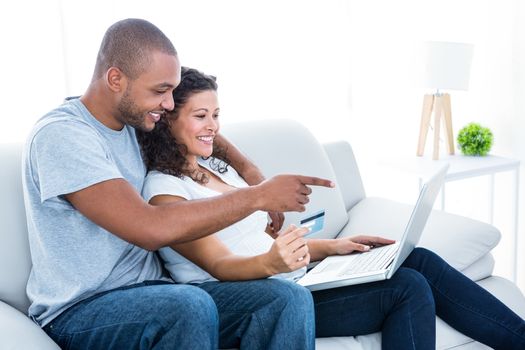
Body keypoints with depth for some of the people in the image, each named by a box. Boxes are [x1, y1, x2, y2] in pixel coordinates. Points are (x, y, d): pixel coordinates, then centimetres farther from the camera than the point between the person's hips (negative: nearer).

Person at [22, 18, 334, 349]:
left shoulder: (131, 117, 6)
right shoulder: (61, 135, -18)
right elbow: (151, 229, -29)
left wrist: (250, 170, 6)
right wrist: (258, 196, -21)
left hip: (152, 291, 7)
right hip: (80, 311, -6)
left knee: (290, 299, -16)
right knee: (191, 306, -38)